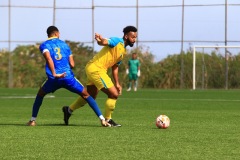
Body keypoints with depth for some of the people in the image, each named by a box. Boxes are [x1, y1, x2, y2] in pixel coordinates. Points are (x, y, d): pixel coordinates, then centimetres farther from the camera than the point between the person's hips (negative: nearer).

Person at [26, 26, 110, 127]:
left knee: (40, 95, 28)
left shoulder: (44, 45, 9)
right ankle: (102, 119, 5)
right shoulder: (64, 45, 18)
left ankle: (32, 120, 23)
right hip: (68, 76, 1)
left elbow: (48, 58, -14)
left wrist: (54, 74, -19)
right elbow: (72, 64, 12)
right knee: (86, 95, 15)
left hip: (54, 79, -1)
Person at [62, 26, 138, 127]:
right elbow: (105, 42, -33)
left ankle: (69, 110, 38)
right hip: (96, 69, -10)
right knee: (114, 94, -9)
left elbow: (115, 67, 23)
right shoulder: (117, 42, -13)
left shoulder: (123, 51, 16)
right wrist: (100, 40, -56)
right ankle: (107, 120, 4)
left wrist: (117, 83, 20)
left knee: (90, 96, 24)